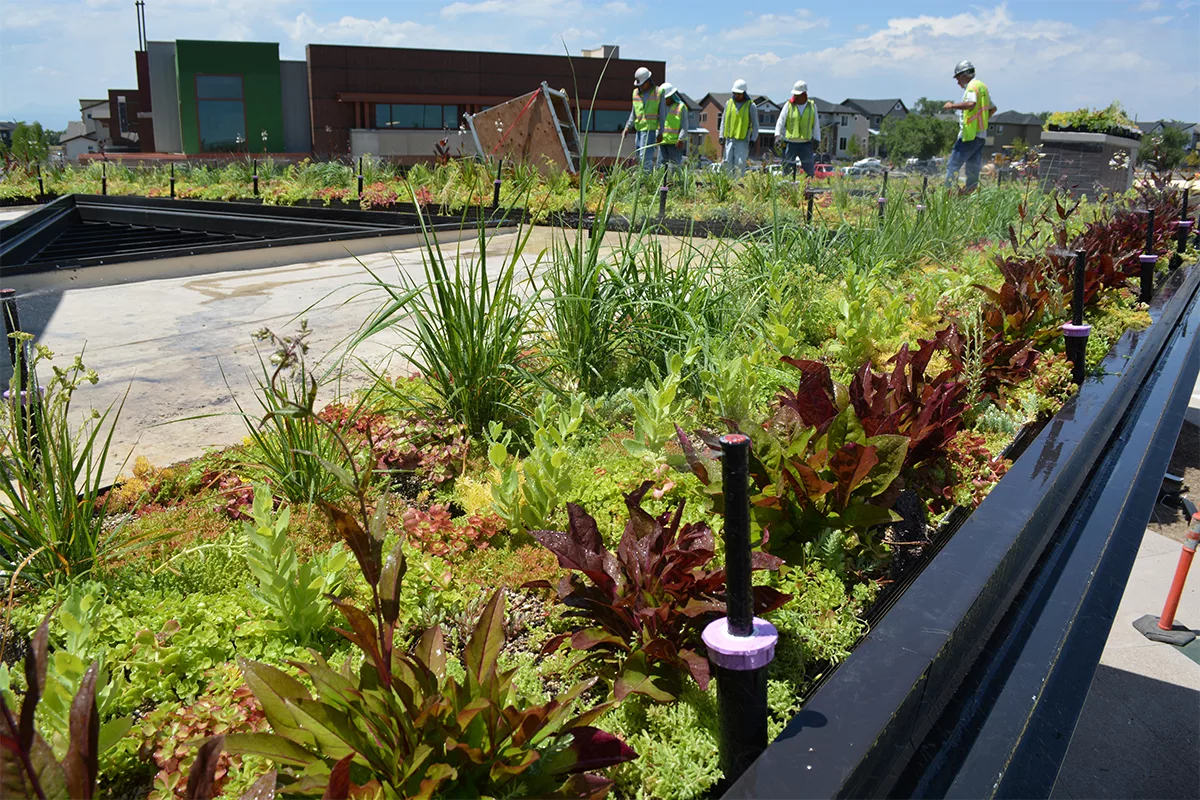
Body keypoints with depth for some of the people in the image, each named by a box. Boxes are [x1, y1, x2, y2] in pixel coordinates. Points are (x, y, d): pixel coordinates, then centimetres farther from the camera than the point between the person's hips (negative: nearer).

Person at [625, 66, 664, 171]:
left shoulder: (658, 92, -1)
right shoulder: (636, 92, 13)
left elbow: (662, 114, -1)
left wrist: (660, 132, -5)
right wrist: (628, 127, 8)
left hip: (650, 129, -6)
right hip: (639, 129, 6)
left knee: (645, 157, -14)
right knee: (638, 157, 8)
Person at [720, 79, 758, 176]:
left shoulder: (751, 106, -2)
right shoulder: (729, 103, 9)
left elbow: (755, 125, 1)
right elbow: (724, 121, 15)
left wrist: (753, 140, -8)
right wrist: (722, 136, 7)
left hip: (743, 140, -4)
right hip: (730, 139, 4)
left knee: (739, 163, -10)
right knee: (728, 162, 1)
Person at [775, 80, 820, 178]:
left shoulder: (812, 106, 8)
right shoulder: (789, 105, 2)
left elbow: (816, 124, 13)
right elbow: (781, 121, -3)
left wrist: (816, 140, 9)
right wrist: (777, 135, -17)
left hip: (806, 144, 1)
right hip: (790, 143, -1)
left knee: (809, 169, 2)